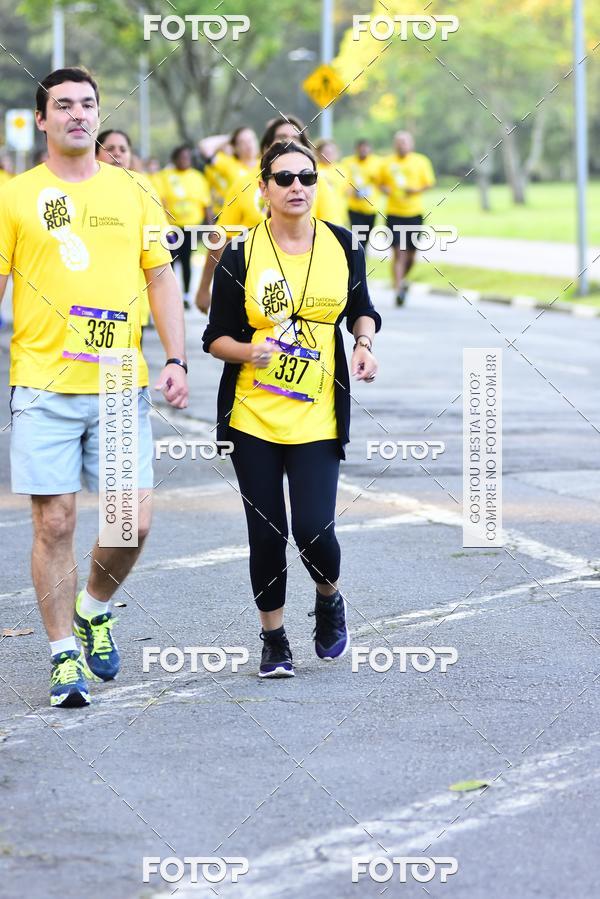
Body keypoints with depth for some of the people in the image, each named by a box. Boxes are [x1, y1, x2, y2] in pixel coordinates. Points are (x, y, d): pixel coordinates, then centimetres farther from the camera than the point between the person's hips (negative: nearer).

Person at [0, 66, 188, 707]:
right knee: (54, 522, -3)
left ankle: (94, 609, 26)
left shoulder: (132, 193, 9)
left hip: (121, 384, 2)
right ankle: (65, 655, 10)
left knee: (135, 519, -3)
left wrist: (175, 359, 1)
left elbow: (161, 278, 11)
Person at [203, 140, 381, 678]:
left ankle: (330, 599, 23)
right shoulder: (240, 255, -4)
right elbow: (216, 336, 1)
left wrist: (364, 342, -4)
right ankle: (274, 640, 21)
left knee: (313, 529, -11)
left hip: (317, 417, 0)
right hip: (251, 415, 0)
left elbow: (362, 309, 17)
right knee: (267, 533, 3)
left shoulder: (343, 245, 1)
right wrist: (248, 351, -20)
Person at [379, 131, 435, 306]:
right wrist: (385, 189, -7)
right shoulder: (387, 163, 5)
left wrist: (416, 190, -14)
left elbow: (429, 183, 5)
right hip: (394, 213, -1)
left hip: (415, 212, 1)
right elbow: (381, 183, 16)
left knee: (411, 253, 8)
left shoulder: (421, 161, 4)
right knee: (398, 252, -11)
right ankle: (398, 289, -10)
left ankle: (402, 279, 36)